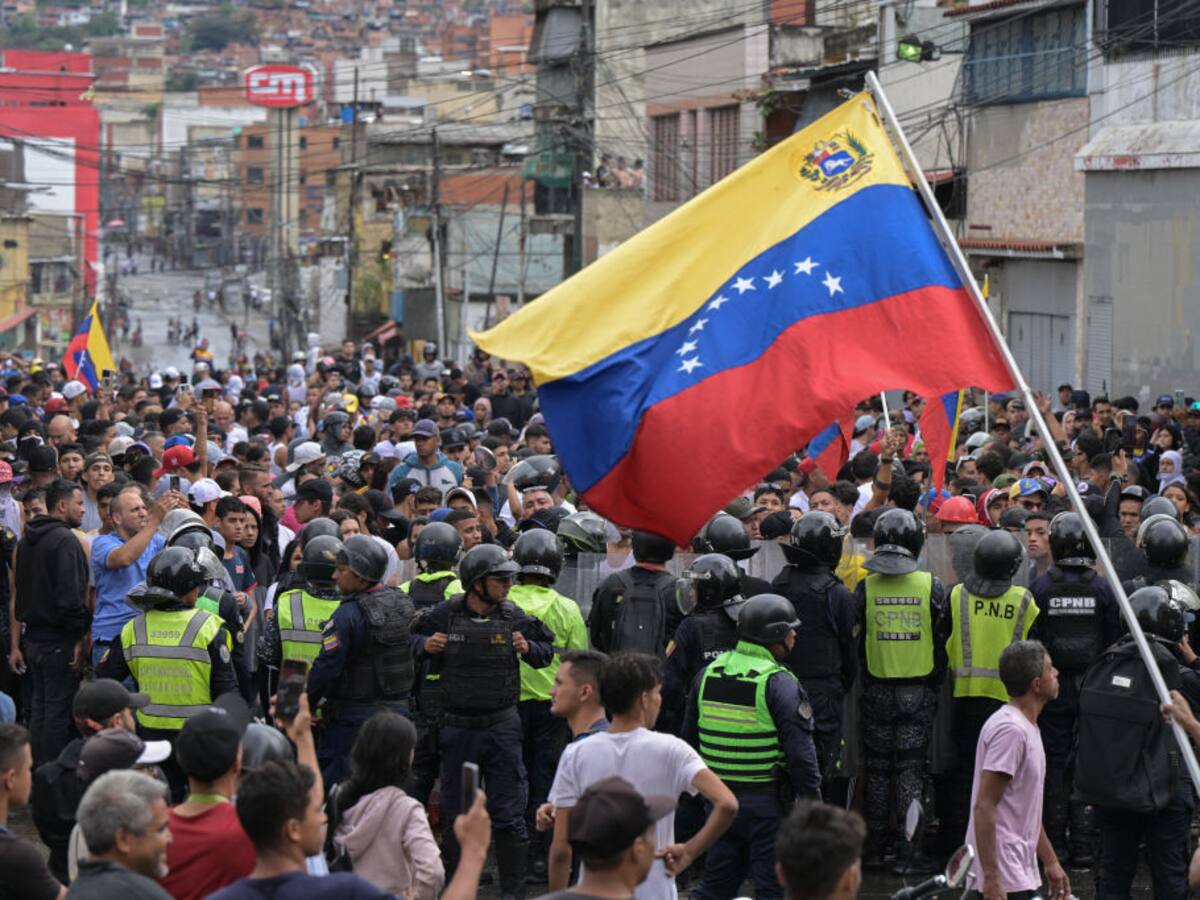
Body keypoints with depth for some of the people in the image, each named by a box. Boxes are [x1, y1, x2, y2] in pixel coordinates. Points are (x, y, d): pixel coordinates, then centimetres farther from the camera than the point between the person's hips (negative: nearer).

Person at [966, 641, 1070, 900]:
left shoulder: (1028, 728, 16)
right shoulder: (1010, 729, -17)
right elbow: (984, 806, -22)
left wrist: (1051, 862, 25)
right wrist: (991, 879, -25)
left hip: (1023, 872, 10)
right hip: (1004, 877, -10)